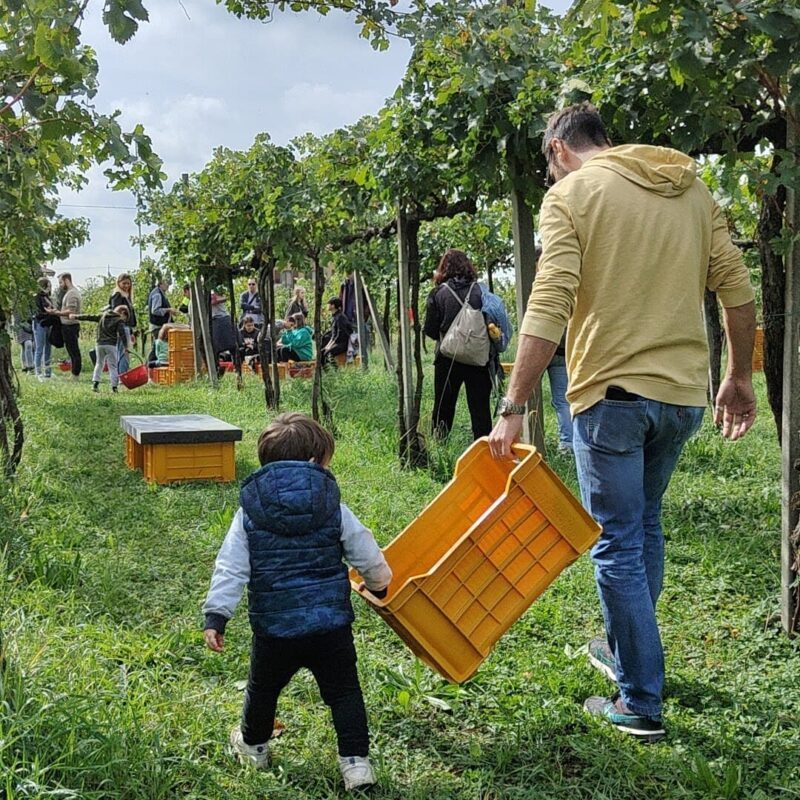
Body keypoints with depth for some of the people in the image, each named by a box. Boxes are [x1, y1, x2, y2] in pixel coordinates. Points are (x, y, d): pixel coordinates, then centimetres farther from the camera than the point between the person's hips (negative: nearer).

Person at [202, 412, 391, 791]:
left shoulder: (249, 511, -2)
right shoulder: (333, 508, -3)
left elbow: (230, 568, -7)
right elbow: (369, 557, 5)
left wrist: (215, 615, -3)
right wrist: (379, 584, 25)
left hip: (274, 627, 1)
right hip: (331, 623, -1)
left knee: (263, 688, 24)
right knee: (343, 691, 12)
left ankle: (253, 745, 45)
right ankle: (355, 761, 8)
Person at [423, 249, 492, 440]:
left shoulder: (438, 293, -4)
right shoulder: (479, 290, -2)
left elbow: (430, 330, -4)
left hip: (448, 358, -1)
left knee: (444, 405, 11)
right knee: (480, 407, 6)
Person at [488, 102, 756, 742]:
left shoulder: (572, 193, -6)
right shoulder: (691, 188, 11)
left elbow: (549, 308, -16)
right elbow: (737, 289, 8)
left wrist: (513, 407, -16)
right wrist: (739, 379, 17)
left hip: (612, 392, -6)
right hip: (683, 394, 6)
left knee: (618, 546, 4)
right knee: (646, 527, 23)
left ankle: (641, 704, 10)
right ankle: (626, 650, 39)